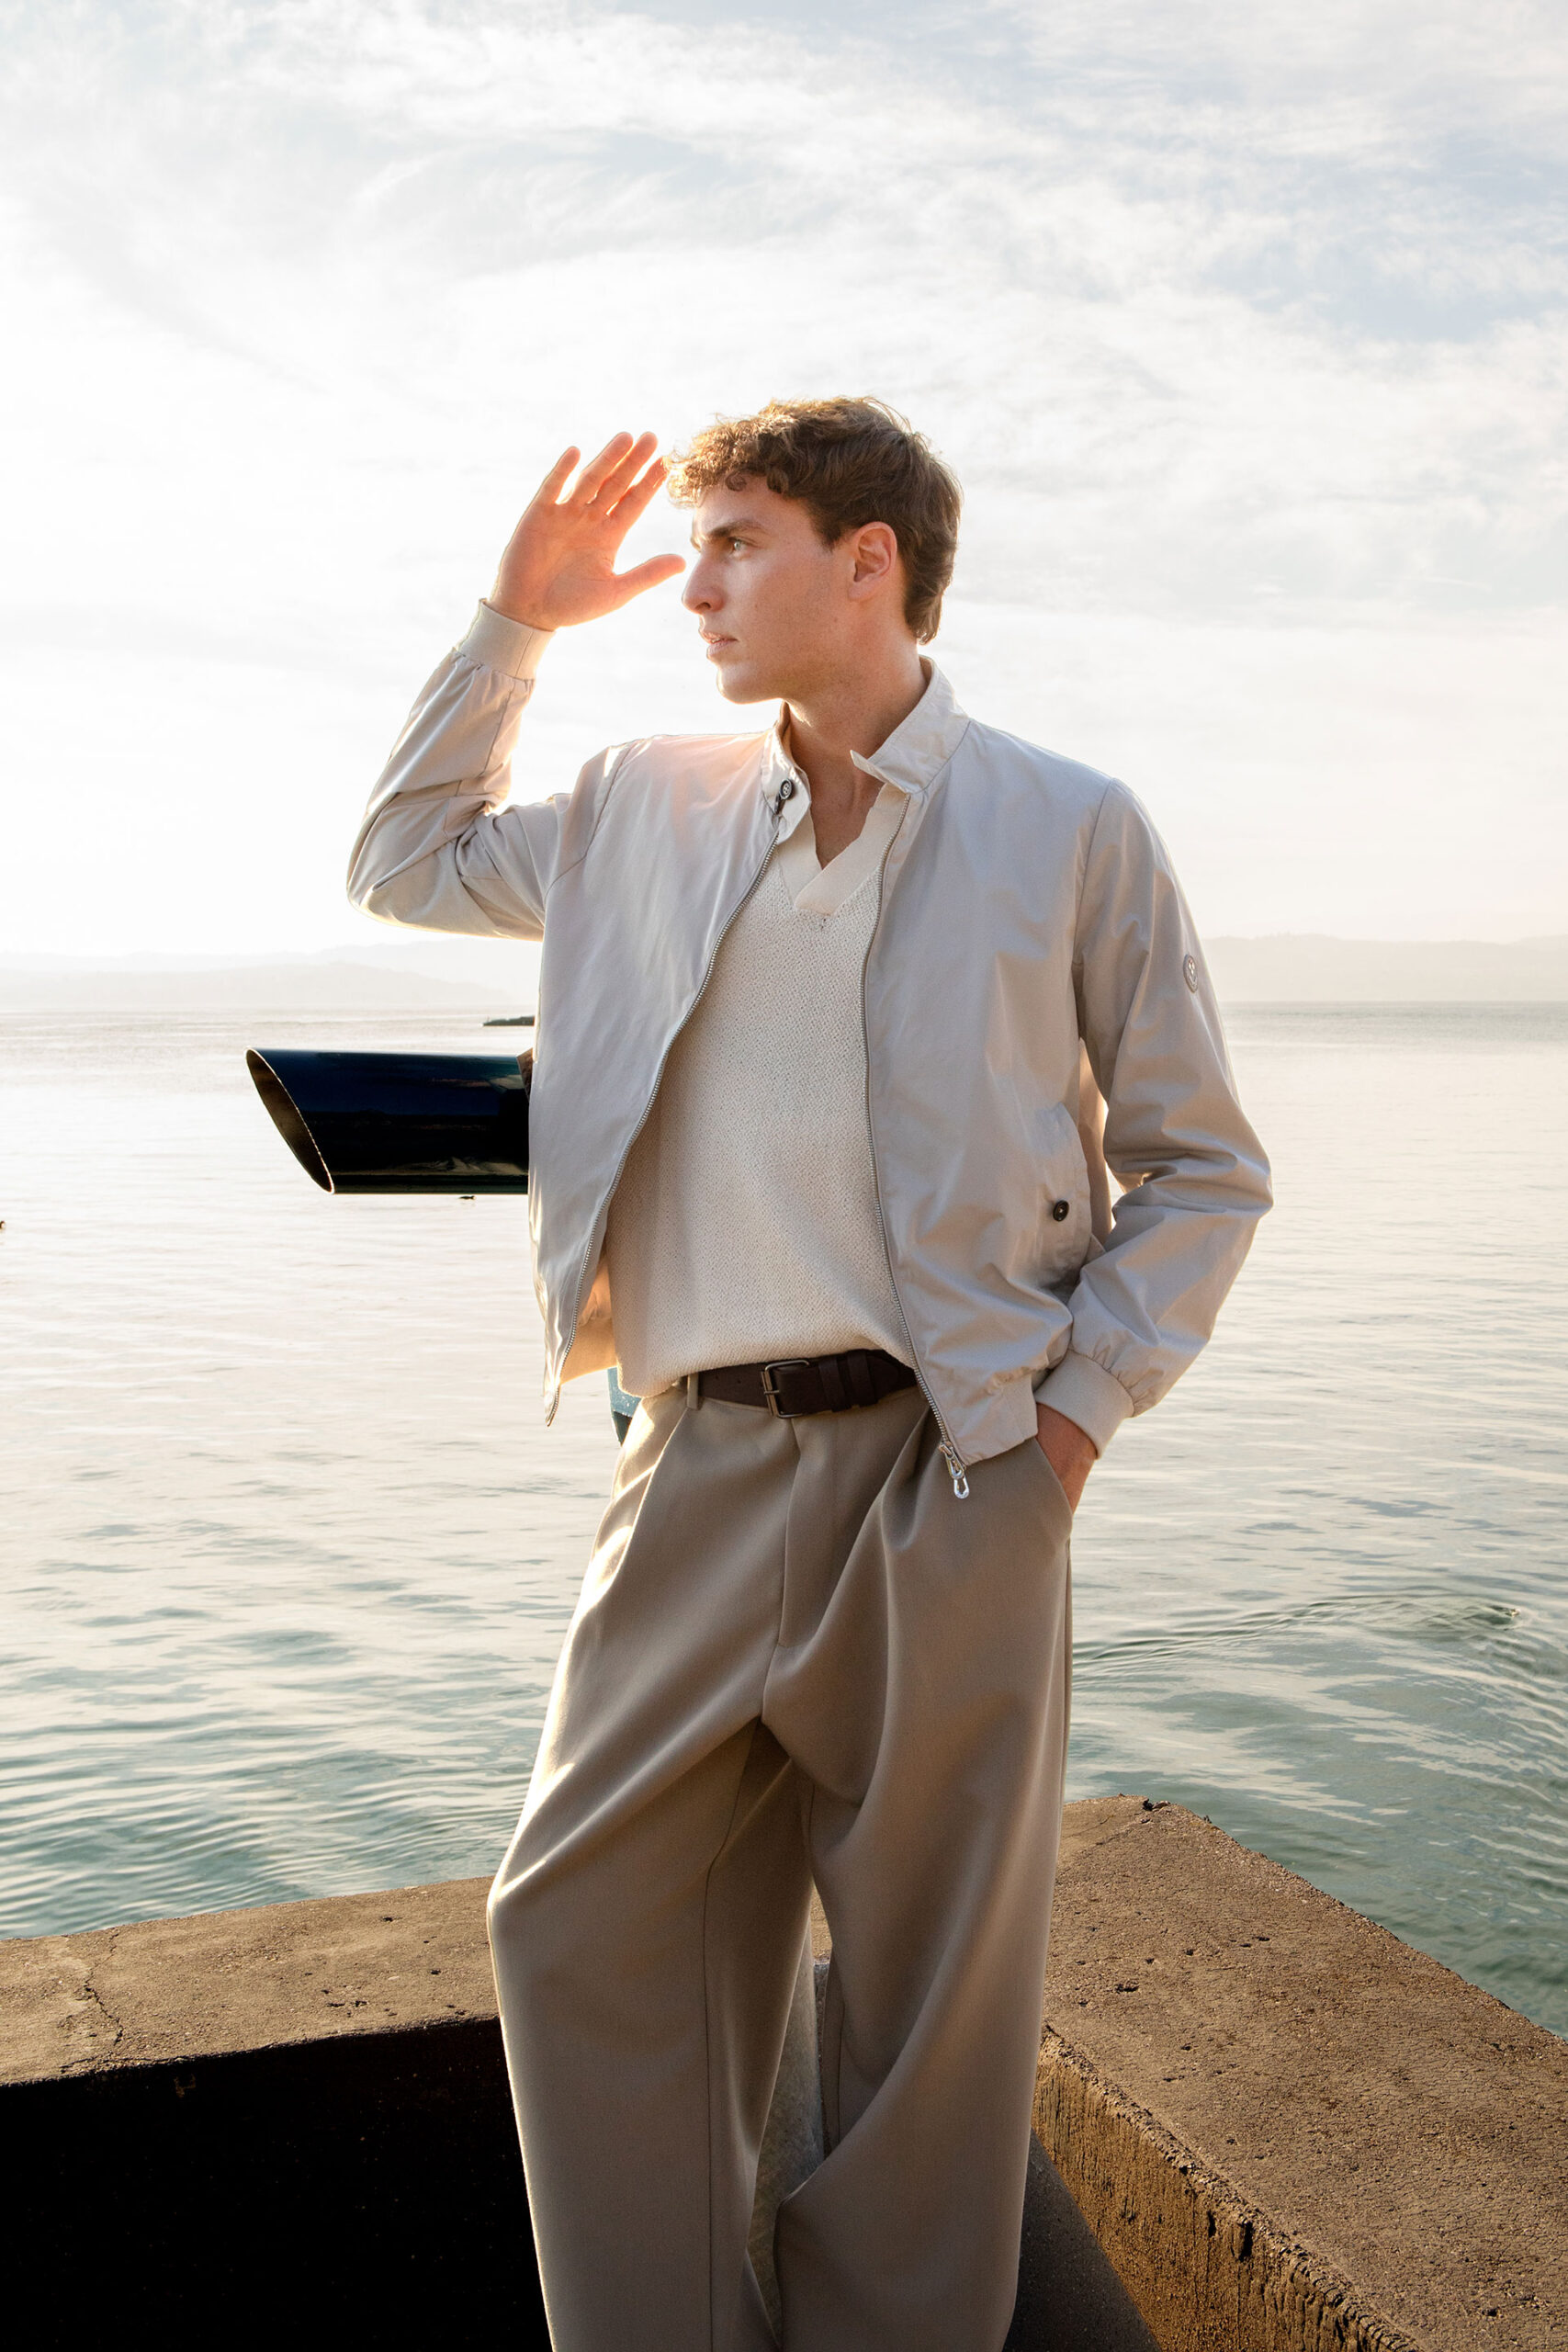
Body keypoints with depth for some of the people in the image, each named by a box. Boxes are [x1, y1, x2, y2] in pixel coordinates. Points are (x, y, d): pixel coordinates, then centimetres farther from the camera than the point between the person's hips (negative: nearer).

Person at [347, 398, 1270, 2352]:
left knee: (932, 1984, 8)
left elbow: (1201, 1168, 5)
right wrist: (515, 618, 16)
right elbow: (404, 859, 25)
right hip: (701, 1465, 4)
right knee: (583, 1926, 7)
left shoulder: (1072, 832, 2)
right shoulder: (644, 813, 12)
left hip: (949, 1472, -3)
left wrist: (1082, 1404, -5)